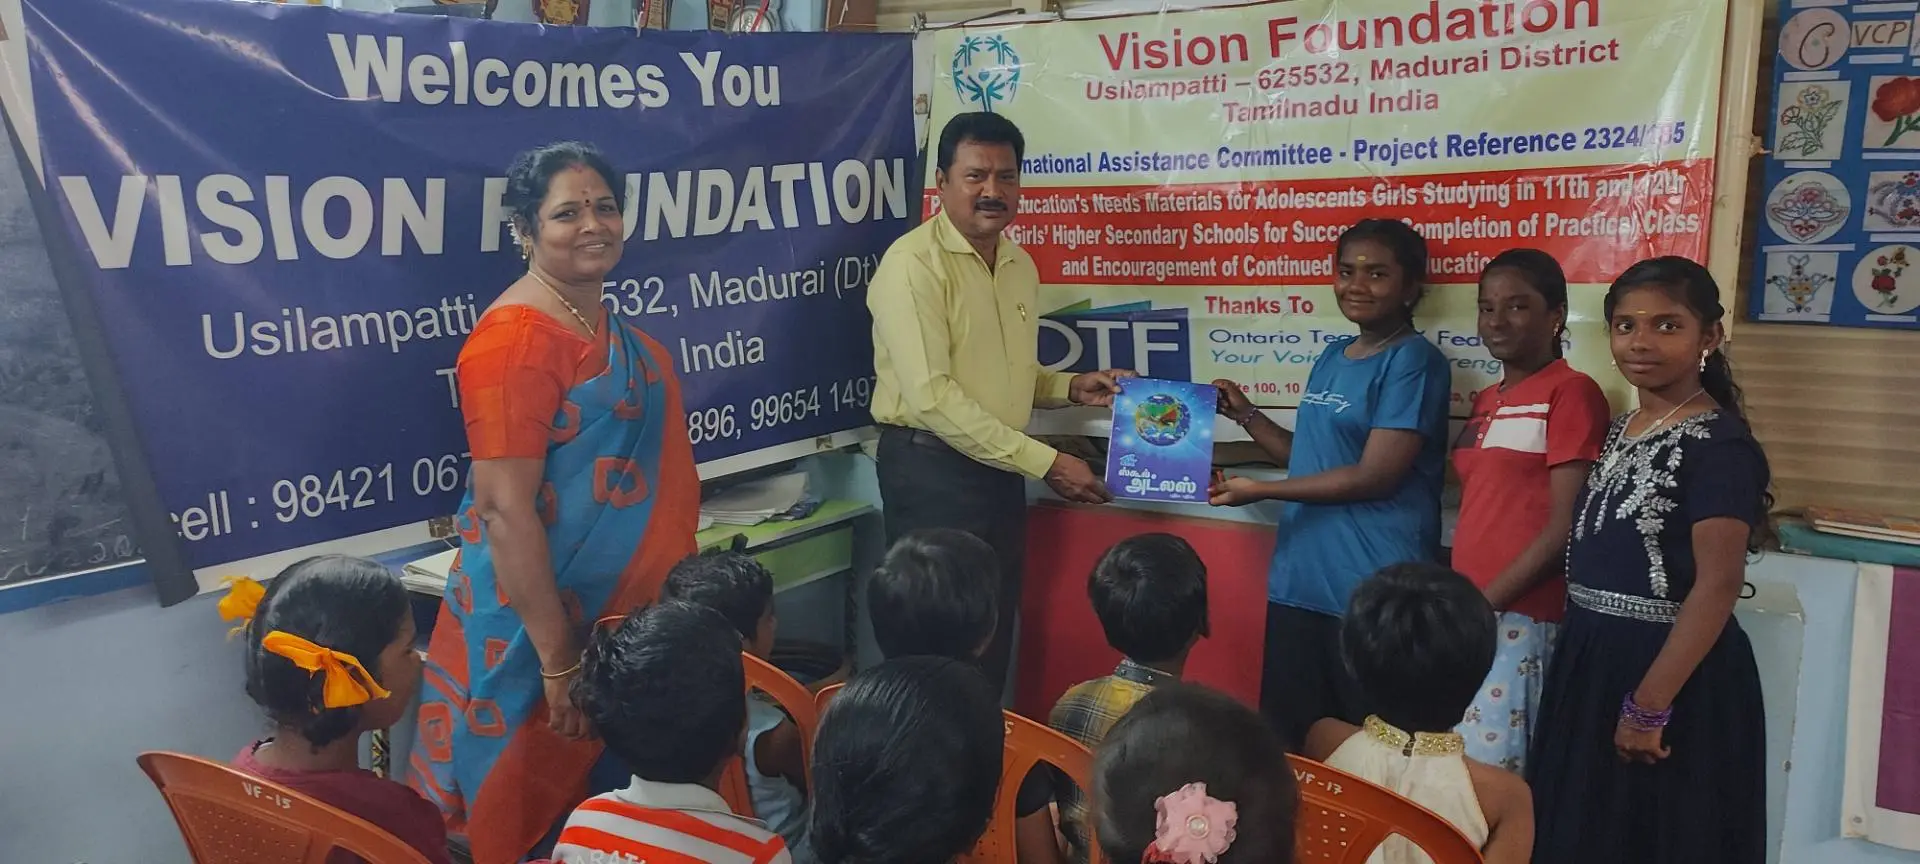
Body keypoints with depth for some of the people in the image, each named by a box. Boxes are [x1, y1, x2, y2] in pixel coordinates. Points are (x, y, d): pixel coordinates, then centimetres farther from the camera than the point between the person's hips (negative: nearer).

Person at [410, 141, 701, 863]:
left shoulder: (603, 322, 7)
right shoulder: (516, 338, -21)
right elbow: (505, 509, -24)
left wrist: (676, 578, 21)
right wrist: (558, 660, -24)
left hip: (623, 610, 9)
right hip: (549, 618, -8)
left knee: (611, 799, 21)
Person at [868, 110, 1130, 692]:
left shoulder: (1021, 266, 11)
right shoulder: (914, 263, -15)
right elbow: (930, 395, -23)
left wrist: (1070, 387, 4)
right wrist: (1044, 462, -22)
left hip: (1001, 470, 8)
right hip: (931, 468, -8)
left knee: (995, 638, 15)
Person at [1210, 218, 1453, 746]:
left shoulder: (1413, 361, -11)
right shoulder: (1331, 357, 14)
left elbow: (1374, 477, -16)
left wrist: (1259, 491, -11)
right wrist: (1244, 414, 11)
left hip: (1372, 594, -8)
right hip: (1299, 581, 8)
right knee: (1287, 741, 14)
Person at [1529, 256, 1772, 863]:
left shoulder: (1719, 445, -15)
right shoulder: (1621, 431, 9)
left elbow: (1717, 586, -20)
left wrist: (1649, 704, -22)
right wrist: (1583, 653, 13)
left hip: (1673, 674, -8)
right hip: (1593, 662, 8)